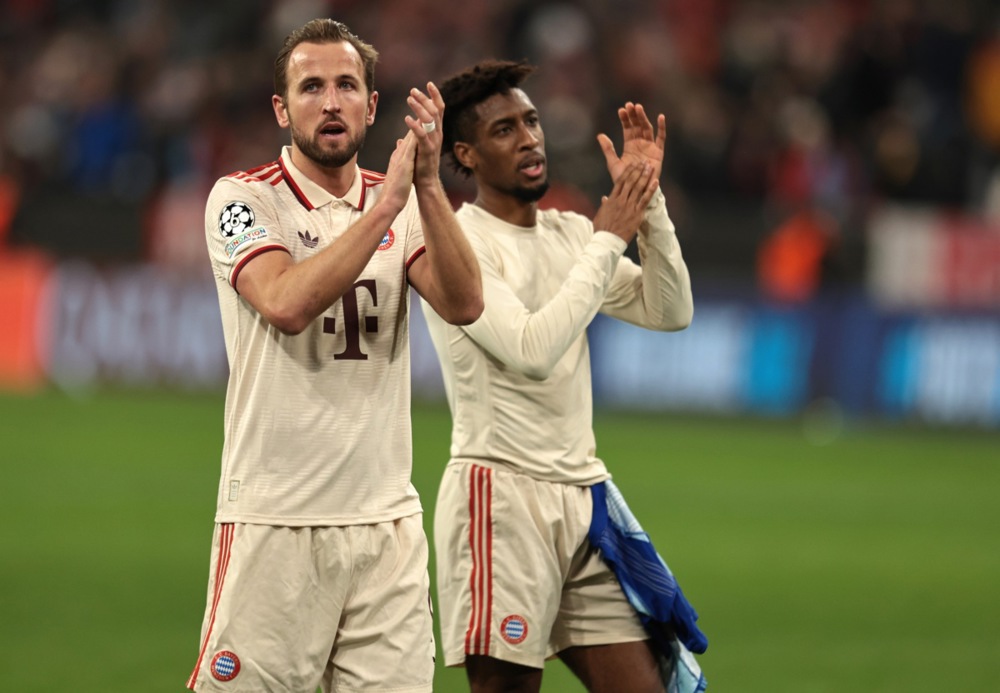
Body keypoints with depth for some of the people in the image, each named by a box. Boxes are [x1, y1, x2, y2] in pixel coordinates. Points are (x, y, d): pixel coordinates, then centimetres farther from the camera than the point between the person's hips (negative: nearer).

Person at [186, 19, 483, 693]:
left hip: (387, 522, 4)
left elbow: (464, 304, -7)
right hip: (273, 524, -4)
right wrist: (385, 206, -21)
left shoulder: (405, 206, 10)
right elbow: (286, 304, -21)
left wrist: (428, 185, -17)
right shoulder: (244, 199, -2)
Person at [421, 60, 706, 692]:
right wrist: (608, 239, -14)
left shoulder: (571, 232, 15)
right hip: (501, 495, -7)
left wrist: (649, 201, -1)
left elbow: (669, 312, 9)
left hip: (583, 492, 7)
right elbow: (533, 350, -21)